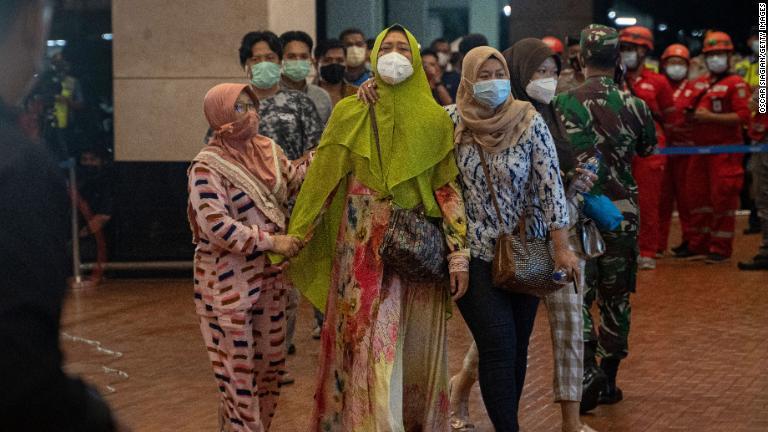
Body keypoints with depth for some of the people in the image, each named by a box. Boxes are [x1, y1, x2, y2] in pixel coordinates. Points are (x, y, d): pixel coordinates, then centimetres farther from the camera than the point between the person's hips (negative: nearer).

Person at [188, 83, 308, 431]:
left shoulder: (267, 149, 6)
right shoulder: (208, 167, -16)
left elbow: (293, 181, 16)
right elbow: (216, 226, -23)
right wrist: (270, 241, -23)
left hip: (269, 274, 7)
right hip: (229, 280, -7)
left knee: (271, 361, 15)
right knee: (238, 364, 2)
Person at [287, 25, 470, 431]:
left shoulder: (435, 119, 4)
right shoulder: (349, 113, 3)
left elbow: (449, 190, 3)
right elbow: (321, 180, 4)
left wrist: (459, 255, -4)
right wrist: (293, 239, 1)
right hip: (363, 248, -1)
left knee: (417, 347, 6)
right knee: (368, 344, -2)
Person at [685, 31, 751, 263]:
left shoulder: (736, 84, -4)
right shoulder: (699, 83, 16)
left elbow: (743, 116, -14)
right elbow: (689, 112, 28)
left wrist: (710, 117, -17)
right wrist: (692, 115, 5)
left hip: (725, 150, -7)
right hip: (700, 148, 7)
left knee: (723, 198, -5)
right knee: (699, 197, 8)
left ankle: (721, 249, 2)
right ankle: (699, 246, 17)